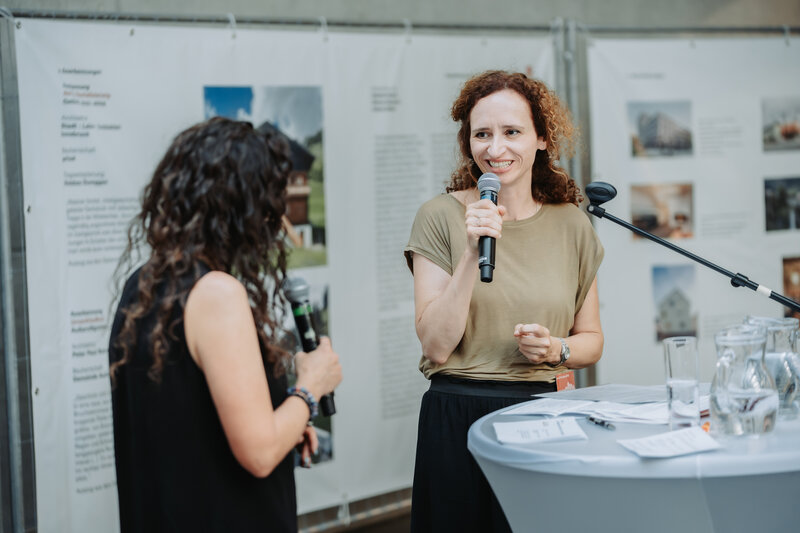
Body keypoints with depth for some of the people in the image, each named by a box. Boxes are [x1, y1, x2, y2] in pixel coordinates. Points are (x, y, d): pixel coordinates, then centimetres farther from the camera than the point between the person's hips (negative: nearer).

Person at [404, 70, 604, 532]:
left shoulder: (570, 225, 5)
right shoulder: (441, 217, -4)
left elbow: (592, 340, 14)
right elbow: (437, 345, -10)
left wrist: (556, 350, -8)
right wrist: (472, 255, -18)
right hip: (457, 420, -2)